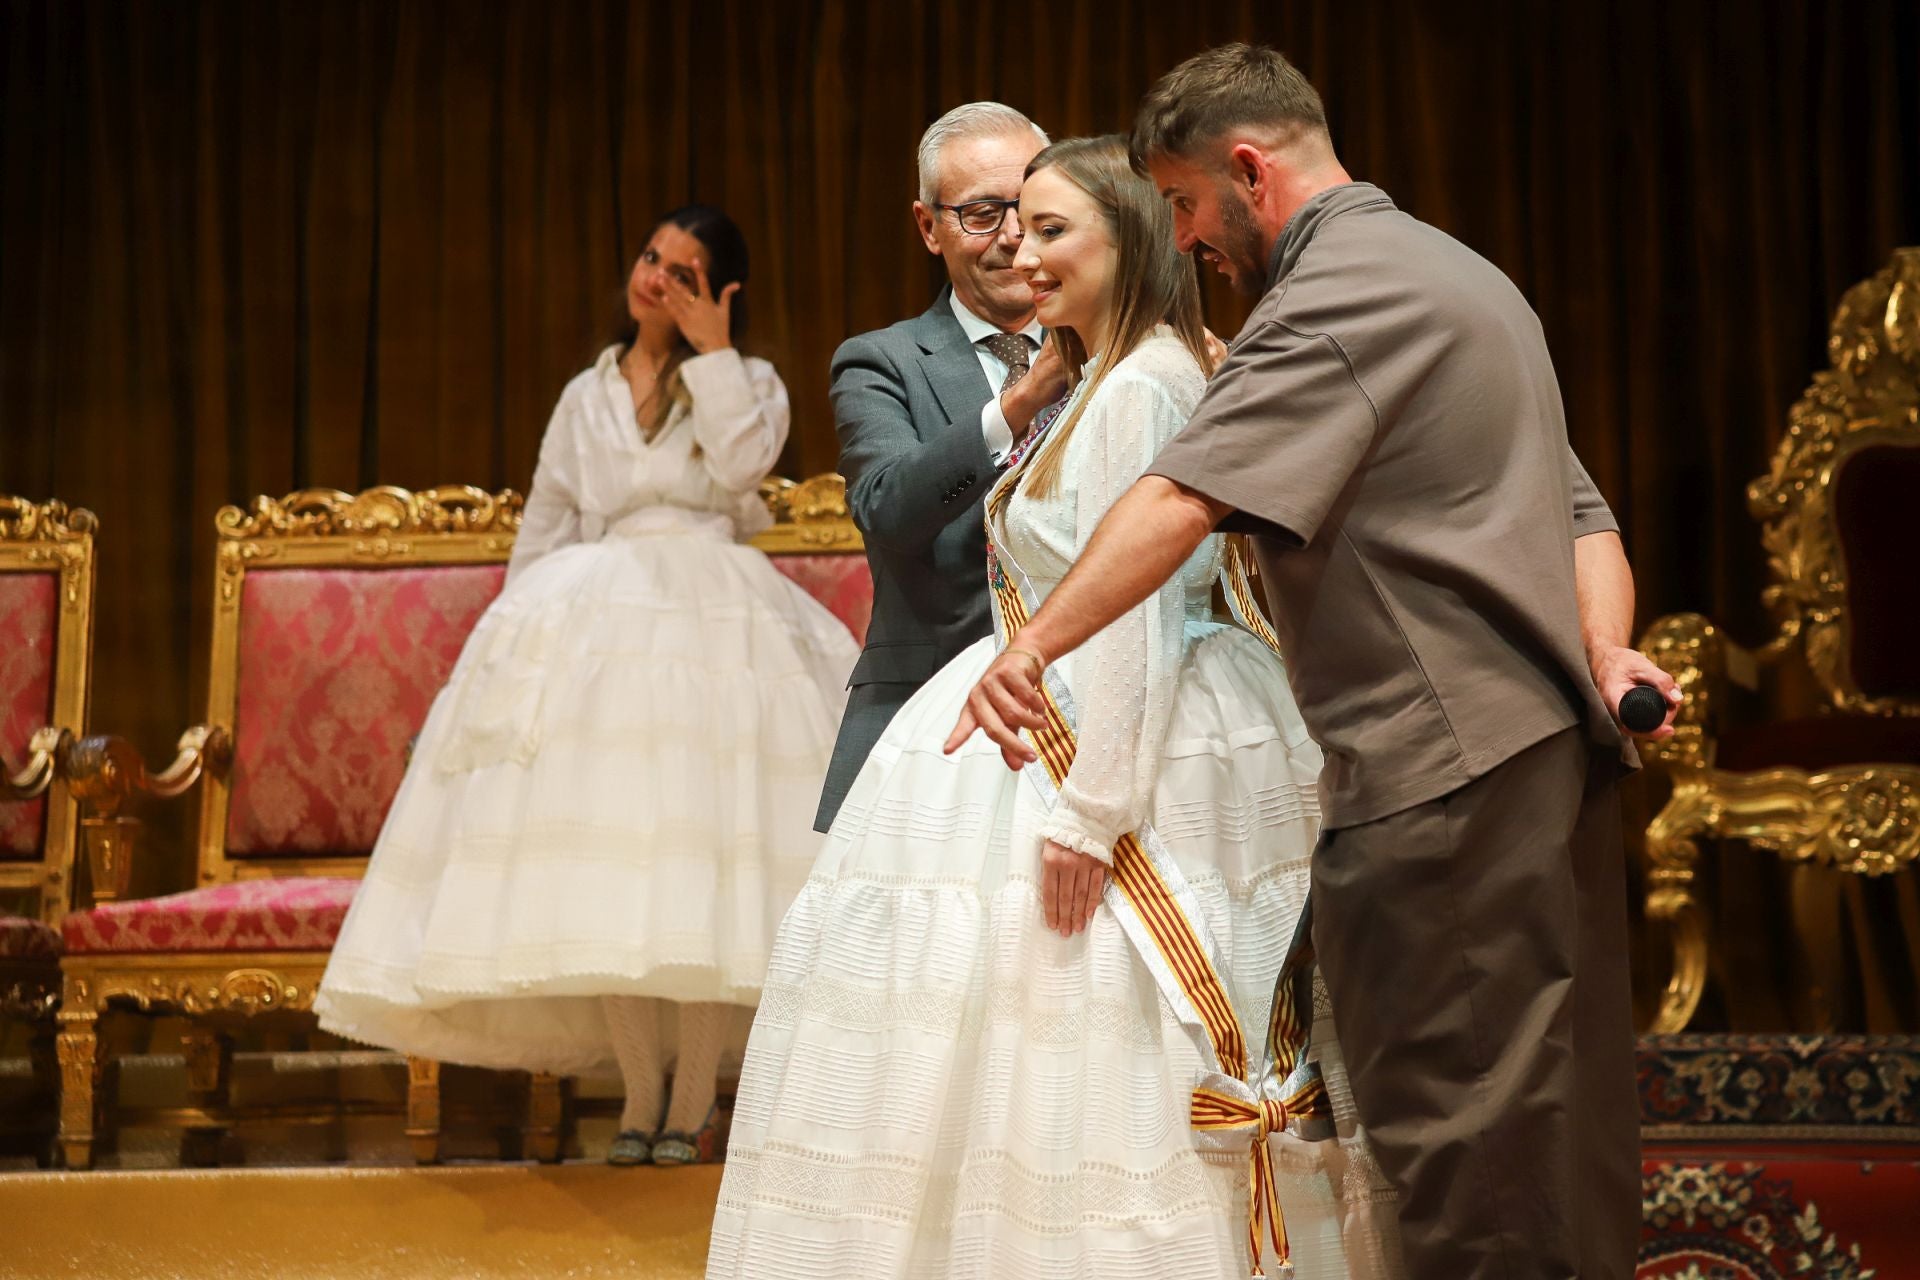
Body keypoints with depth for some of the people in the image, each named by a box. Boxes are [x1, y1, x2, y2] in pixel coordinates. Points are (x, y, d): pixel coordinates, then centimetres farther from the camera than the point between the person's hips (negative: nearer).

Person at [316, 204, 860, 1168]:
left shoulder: (748, 382, 12)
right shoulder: (586, 398, 21)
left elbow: (744, 462, -10)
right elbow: (543, 534, 23)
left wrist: (711, 350, -4)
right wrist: (521, 628, 15)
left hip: (715, 625, -3)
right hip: (595, 621, 3)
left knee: (698, 854, -13)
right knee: (601, 870, -7)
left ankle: (692, 1103, -6)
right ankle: (640, 1095, 2)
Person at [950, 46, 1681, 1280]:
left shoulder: (1342, 288, -11)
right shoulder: (1457, 271, 22)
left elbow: (1183, 499, -23)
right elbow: (1578, 507, 19)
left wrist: (1032, 651, -25)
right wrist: (1603, 647, 4)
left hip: (1443, 777, -10)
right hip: (1557, 756, 10)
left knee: (1453, 1119, -5)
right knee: (1563, 1110, 13)